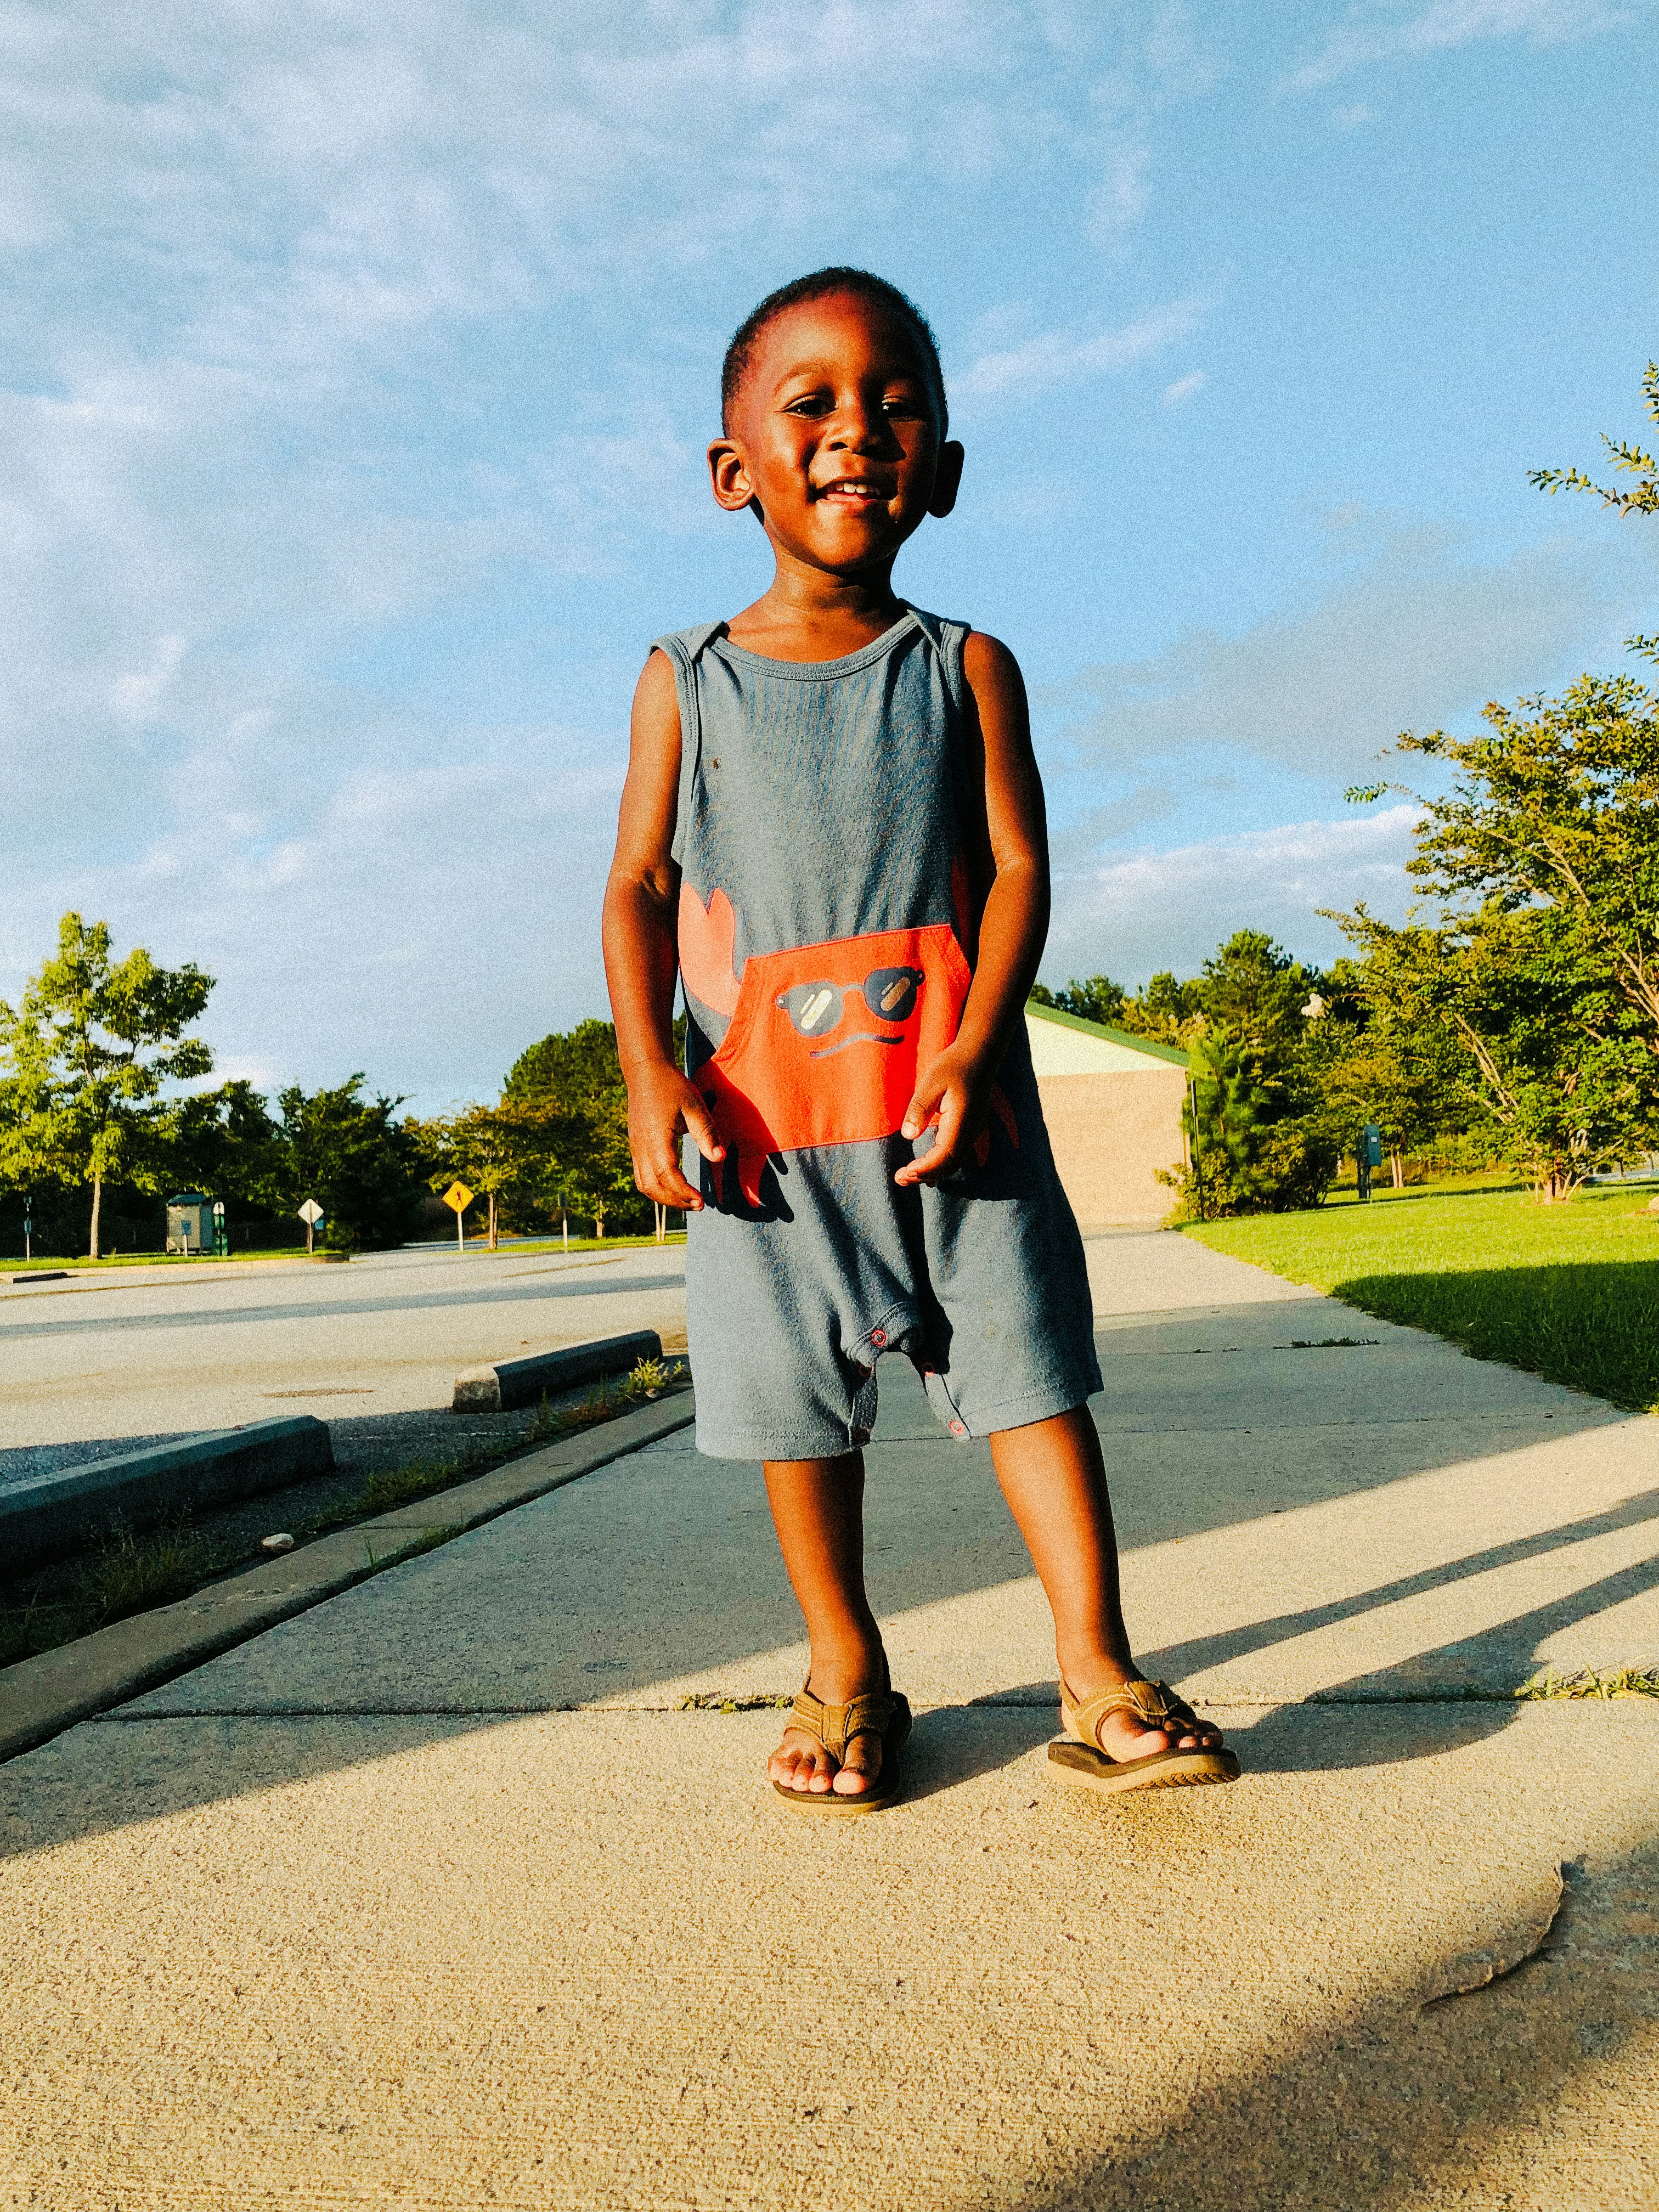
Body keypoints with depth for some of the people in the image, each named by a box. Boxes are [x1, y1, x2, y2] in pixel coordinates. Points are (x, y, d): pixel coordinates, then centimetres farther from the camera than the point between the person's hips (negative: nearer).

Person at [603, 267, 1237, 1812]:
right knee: (795, 1400, 6)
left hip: (947, 1095, 0)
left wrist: (971, 1048, -16)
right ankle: (847, 1679, 24)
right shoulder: (689, 682, 7)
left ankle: (1097, 1672, 11)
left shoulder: (966, 671, 6)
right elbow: (640, 888, 3)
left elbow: (1017, 869, -1)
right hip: (763, 1111, 1)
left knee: (1029, 1363, -1)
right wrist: (649, 1074, -10)